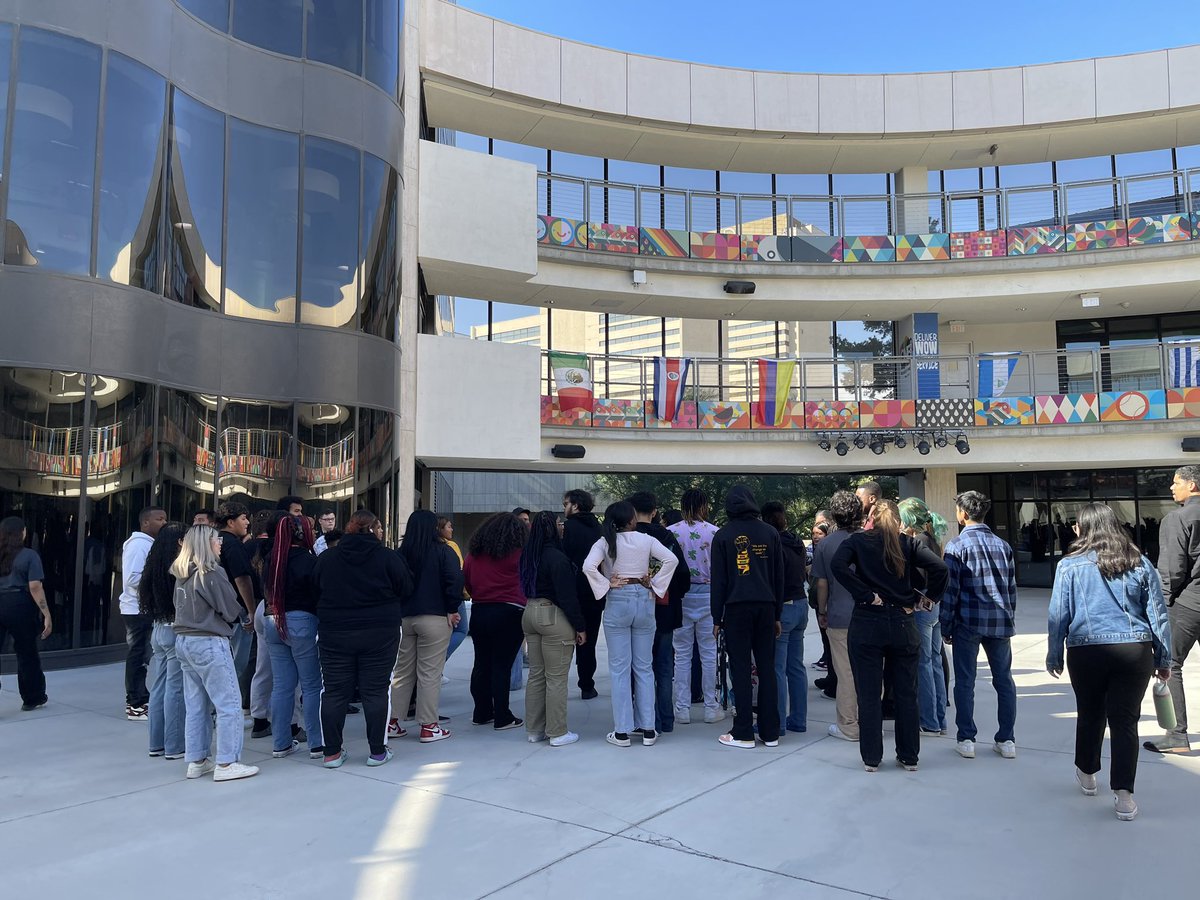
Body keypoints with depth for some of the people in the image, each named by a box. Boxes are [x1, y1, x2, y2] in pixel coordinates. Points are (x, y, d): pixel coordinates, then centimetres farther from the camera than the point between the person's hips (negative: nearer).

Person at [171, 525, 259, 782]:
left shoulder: (182, 575, 8)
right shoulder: (211, 573, -15)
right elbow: (231, 610, -10)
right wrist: (229, 624, 9)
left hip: (184, 641, 8)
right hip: (209, 644, -8)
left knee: (195, 705, 13)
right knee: (229, 704, -2)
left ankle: (196, 761, 19)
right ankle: (226, 764, -1)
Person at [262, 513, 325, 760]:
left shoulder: (271, 559, 7)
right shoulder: (308, 560, -11)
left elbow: (266, 590, 15)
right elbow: (318, 595, -9)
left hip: (272, 622, 6)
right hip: (301, 622, -6)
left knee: (281, 685, 11)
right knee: (311, 685, 1)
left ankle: (281, 743, 16)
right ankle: (316, 744, 5)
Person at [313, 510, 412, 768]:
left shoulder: (326, 558, 0)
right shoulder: (388, 557, -9)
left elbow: (314, 591, 10)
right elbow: (406, 589, -1)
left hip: (334, 635, 2)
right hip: (379, 635, -2)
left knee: (334, 692, 9)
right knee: (375, 692, 5)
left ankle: (332, 752, 15)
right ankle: (378, 751, 10)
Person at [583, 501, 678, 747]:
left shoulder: (605, 543, -4)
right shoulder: (646, 540, -2)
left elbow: (589, 566, -19)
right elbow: (671, 559, -12)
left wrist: (606, 586, -6)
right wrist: (655, 585, -4)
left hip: (617, 603, -1)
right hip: (644, 601, 1)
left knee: (620, 668, 5)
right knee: (644, 667, 10)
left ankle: (622, 731, 7)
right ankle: (647, 729, 14)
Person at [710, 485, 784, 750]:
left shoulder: (724, 535, -1)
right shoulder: (770, 533, 8)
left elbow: (719, 579, -2)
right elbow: (779, 576, 9)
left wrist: (717, 617, 3)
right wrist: (777, 614, 15)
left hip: (737, 608, -3)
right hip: (766, 607, 3)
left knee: (741, 670, 1)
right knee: (767, 668, 8)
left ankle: (743, 733, 3)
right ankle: (770, 732, 13)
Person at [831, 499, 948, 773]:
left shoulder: (857, 541, 1)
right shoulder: (908, 544, 4)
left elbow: (838, 564, -18)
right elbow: (939, 566, -10)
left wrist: (866, 594, -13)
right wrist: (931, 596, 4)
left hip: (866, 624, -1)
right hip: (903, 623, 2)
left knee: (869, 695, 6)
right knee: (906, 694, 13)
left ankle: (871, 758, 13)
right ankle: (909, 756, 21)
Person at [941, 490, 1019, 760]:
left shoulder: (957, 545, -6)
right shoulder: (1002, 545, 9)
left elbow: (950, 589, -8)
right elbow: (1012, 587, 12)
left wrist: (946, 627, -1)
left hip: (968, 622, -4)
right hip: (1001, 622, 4)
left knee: (965, 682, 4)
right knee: (1004, 681, 12)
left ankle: (966, 740, 8)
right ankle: (1006, 740, 15)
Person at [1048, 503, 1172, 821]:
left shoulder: (1069, 566, -3)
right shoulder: (1140, 564, 5)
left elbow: (1058, 615, -1)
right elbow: (1158, 614, 8)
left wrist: (1054, 656, 9)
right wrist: (1164, 659, 16)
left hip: (1086, 651, -1)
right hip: (1134, 649, 1)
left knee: (1090, 714, 17)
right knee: (1125, 720, 4)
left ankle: (1087, 773, 36)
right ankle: (1123, 794, -1)